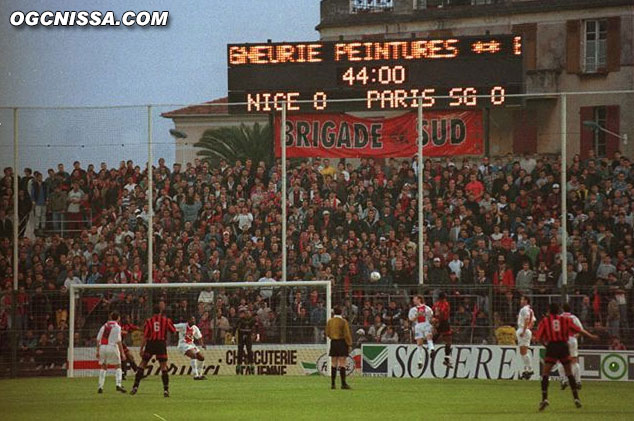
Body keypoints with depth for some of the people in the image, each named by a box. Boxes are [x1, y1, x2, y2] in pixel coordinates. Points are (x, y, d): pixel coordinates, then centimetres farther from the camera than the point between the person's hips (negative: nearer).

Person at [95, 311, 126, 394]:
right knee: (118, 366, 6)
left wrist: (98, 351, 20)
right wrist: (122, 353, -7)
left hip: (102, 347, 4)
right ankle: (118, 385, -9)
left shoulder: (104, 326, 13)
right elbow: (118, 341, -10)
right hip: (112, 347, -4)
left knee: (103, 367, 17)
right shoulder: (117, 327, -3)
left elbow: (98, 339, 13)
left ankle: (100, 386, 12)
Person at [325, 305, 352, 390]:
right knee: (342, 364, -5)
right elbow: (347, 334, -11)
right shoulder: (343, 321, -10)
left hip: (333, 342, 4)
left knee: (333, 364, 8)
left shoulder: (330, 321, 5)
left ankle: (333, 384, 8)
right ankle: (343, 383, -7)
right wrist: (349, 344, -5)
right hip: (342, 343, -4)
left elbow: (327, 333, 10)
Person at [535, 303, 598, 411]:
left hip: (552, 347, -2)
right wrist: (591, 336, 25)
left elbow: (539, 338, -1)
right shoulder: (565, 320, 11)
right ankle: (576, 398, 11)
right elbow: (579, 330, 12)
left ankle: (544, 398, -15)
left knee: (545, 374, 1)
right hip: (564, 346, 2)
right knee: (569, 373, 14)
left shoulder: (545, 321, 7)